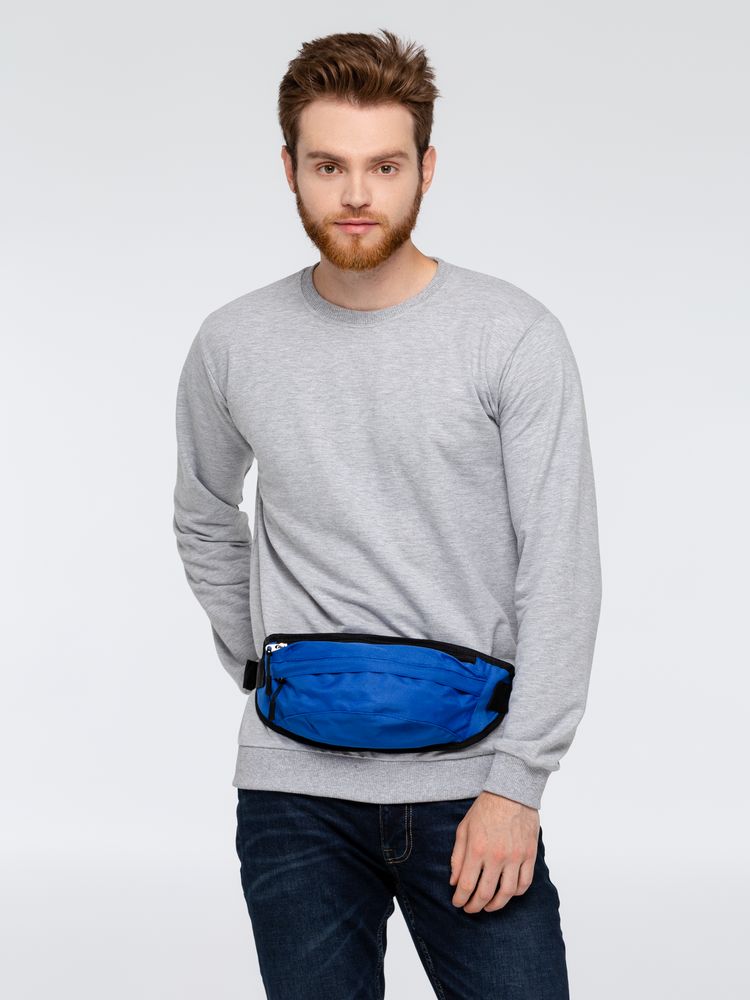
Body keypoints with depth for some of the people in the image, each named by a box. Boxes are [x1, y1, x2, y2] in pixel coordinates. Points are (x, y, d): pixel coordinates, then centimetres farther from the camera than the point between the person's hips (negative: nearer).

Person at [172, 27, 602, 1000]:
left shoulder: (517, 337, -5)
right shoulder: (233, 345, 4)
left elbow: (561, 573, -7)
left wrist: (516, 782, -11)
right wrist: (260, 672, 12)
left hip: (468, 785, -2)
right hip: (293, 788, 2)